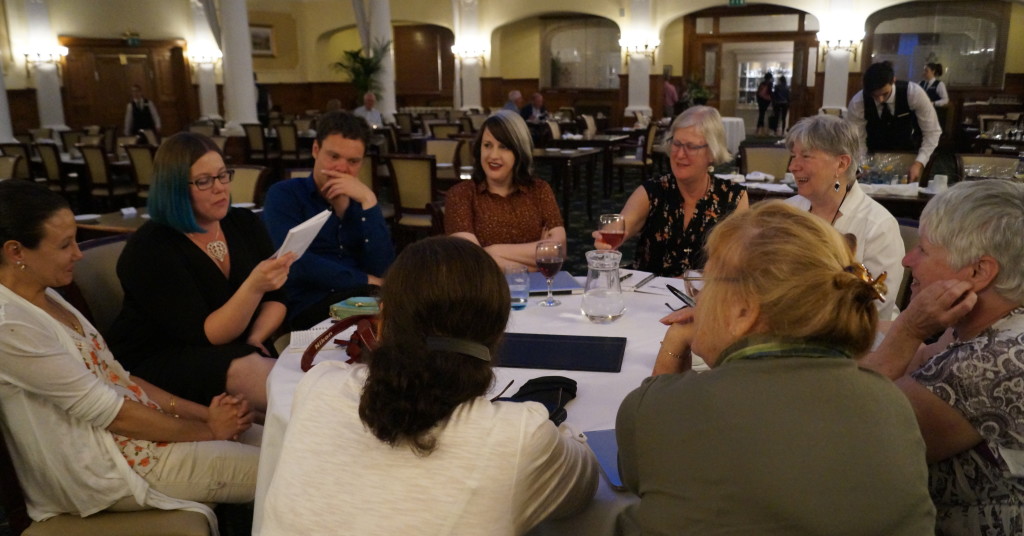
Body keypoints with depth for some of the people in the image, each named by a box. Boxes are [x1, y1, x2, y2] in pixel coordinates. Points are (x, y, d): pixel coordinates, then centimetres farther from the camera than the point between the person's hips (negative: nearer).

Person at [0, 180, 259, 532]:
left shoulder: (44, 295, 6)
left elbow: (114, 377, 8)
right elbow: (107, 410, -20)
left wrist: (202, 411, -1)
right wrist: (206, 429, -10)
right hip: (107, 470, -8)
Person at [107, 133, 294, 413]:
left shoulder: (245, 224, 5)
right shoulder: (149, 248, -15)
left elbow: (276, 299, 6)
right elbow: (206, 336, -20)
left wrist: (254, 339, -14)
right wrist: (254, 286, -36)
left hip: (239, 350, 5)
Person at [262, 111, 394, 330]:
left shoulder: (360, 201, 15)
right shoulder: (284, 195, 2)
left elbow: (382, 268, -1)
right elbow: (294, 264, -15)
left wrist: (368, 201, -8)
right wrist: (366, 281, -11)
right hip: (306, 307, -4)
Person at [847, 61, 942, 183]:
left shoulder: (914, 93, -28)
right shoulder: (857, 103, -26)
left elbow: (932, 132, -21)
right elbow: (858, 140, -17)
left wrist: (919, 163, -33)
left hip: (909, 154, 0)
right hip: (876, 156, 0)